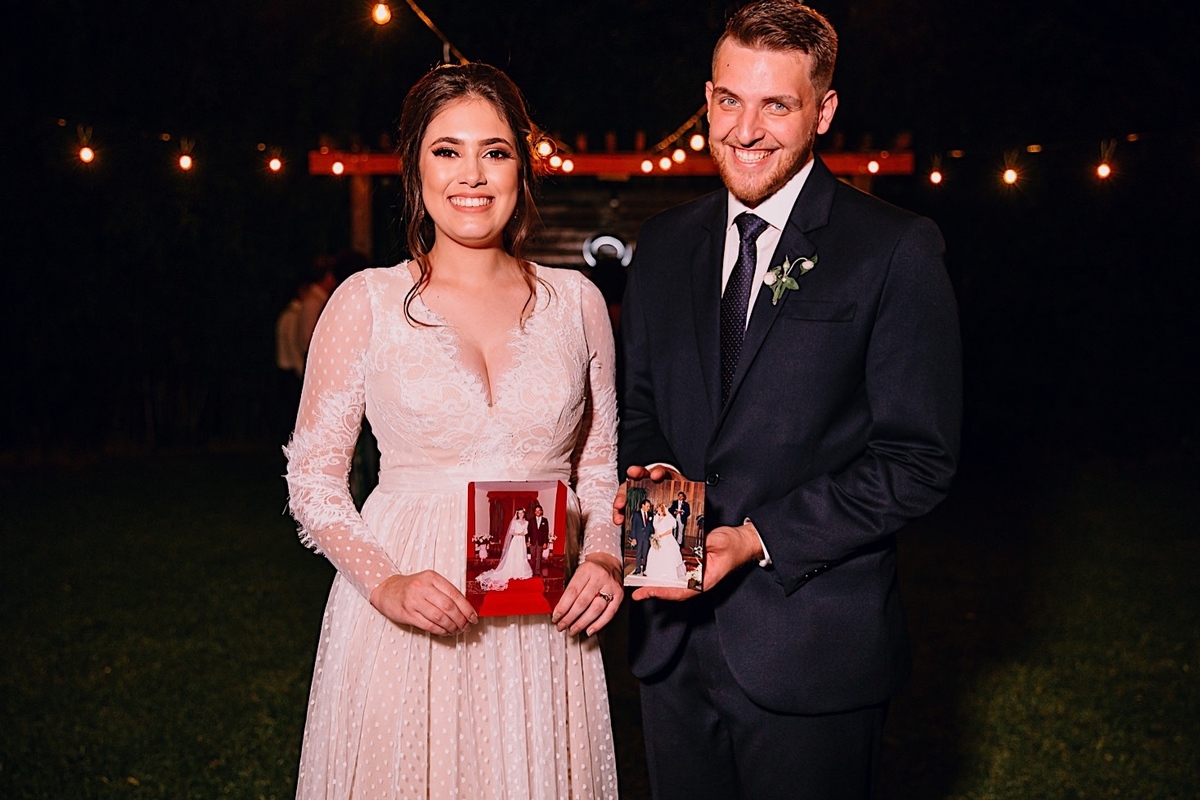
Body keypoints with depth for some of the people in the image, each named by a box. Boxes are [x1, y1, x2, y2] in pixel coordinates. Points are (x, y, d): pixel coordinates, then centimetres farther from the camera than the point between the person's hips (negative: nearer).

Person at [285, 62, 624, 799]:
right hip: (407, 623, -2)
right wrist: (385, 584, -14)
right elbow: (313, 476, 0)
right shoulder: (367, 303, -2)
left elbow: (601, 465, 12)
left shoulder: (575, 301, 5)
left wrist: (605, 557, -6)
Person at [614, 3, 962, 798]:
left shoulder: (898, 250, -9)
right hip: (674, 639, 5)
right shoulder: (664, 244, 8)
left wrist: (758, 538, -18)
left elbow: (919, 460, -11)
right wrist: (655, 478, -6)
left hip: (812, 649, -4)